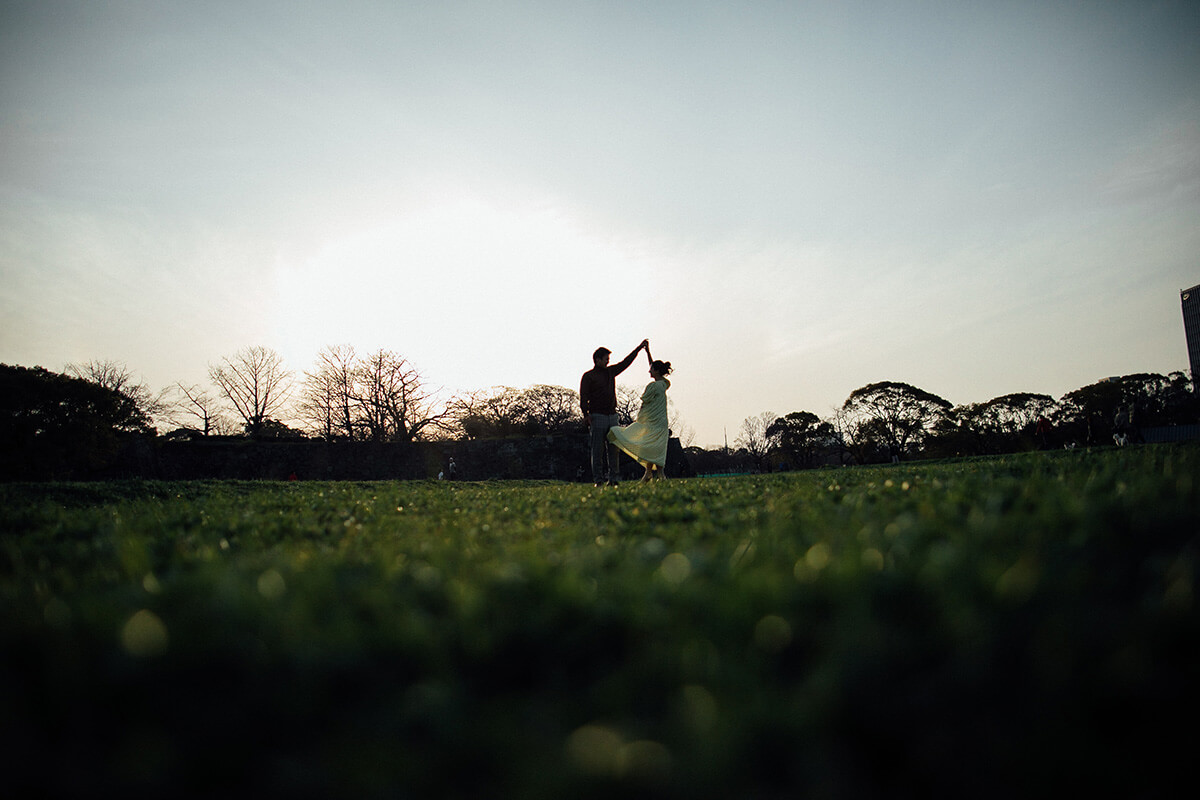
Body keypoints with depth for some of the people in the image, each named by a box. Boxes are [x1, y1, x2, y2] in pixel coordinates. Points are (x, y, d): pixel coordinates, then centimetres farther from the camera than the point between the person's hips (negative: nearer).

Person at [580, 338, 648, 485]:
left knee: (613, 448, 2)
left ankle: (613, 478, 5)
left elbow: (625, 362, 25)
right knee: (598, 449, -5)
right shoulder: (588, 376, -1)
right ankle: (598, 479, -3)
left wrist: (639, 348, 25)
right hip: (597, 417, -6)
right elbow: (583, 397, -7)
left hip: (612, 416, 6)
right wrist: (586, 415, -18)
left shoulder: (610, 372, 17)